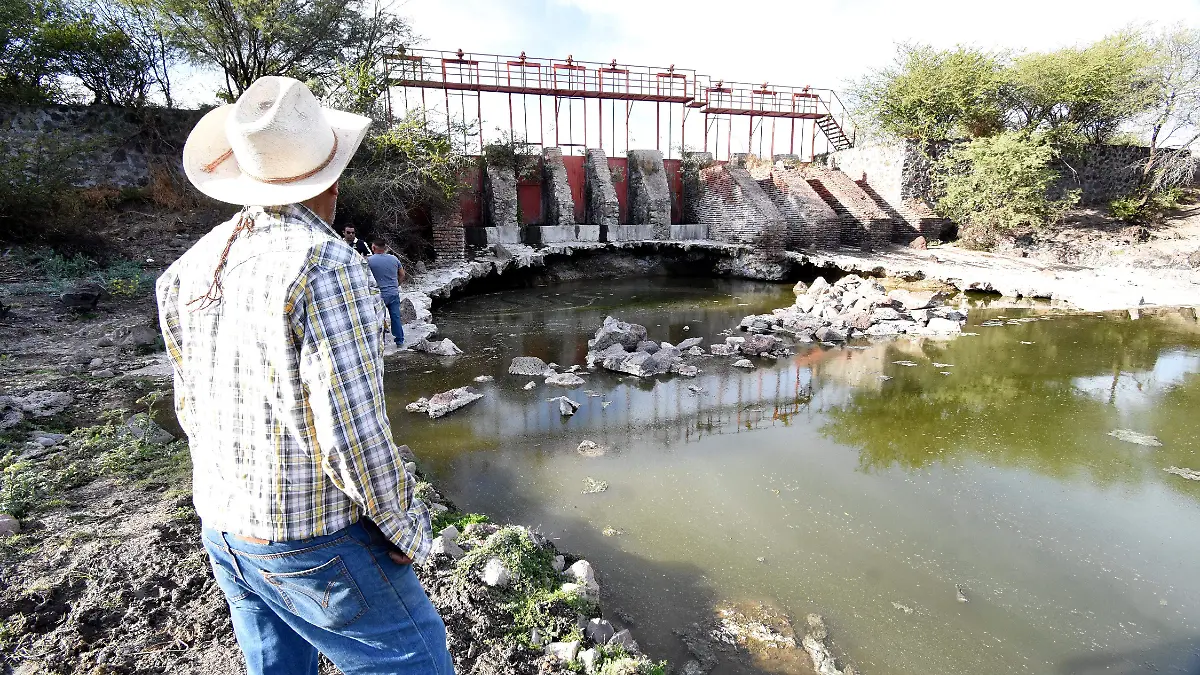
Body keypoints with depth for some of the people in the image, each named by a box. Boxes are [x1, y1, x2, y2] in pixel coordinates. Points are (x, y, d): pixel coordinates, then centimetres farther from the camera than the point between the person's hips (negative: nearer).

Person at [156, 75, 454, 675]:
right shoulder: (328, 269, -24)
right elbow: (353, 433, -27)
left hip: (223, 530, 8)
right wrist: (408, 531, -11)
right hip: (313, 545, -8)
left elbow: (191, 408, 9)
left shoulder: (196, 264, 0)